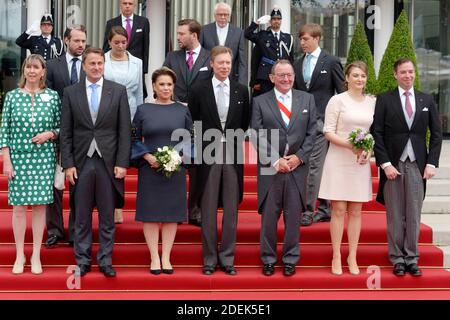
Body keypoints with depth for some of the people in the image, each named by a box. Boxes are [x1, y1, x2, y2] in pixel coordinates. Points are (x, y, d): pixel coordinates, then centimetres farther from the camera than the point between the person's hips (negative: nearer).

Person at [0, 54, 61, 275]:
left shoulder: (52, 96, 2)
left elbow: (60, 127, 10)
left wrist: (50, 134, -12)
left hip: (43, 158, 0)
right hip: (18, 157, 0)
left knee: (40, 205, 4)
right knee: (19, 206, 4)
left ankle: (36, 255, 15)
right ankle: (19, 255, 15)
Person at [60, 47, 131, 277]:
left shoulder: (118, 91, 4)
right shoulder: (70, 93, 5)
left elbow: (124, 130, 1)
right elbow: (66, 132, 4)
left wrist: (122, 163, -5)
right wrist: (68, 164, -3)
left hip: (108, 162, 0)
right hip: (81, 163, 1)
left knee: (107, 216, 6)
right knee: (82, 217, 7)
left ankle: (105, 261, 16)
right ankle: (82, 261, 17)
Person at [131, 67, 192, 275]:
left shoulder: (182, 110, 6)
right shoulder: (143, 110, 4)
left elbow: (191, 139, 8)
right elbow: (135, 139, 5)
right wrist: (147, 156, -10)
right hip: (149, 168, -1)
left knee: (171, 212, 3)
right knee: (150, 212, 0)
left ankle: (166, 257, 11)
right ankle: (154, 257, 8)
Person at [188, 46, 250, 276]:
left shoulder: (241, 90, 5)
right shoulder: (199, 90, 0)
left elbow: (245, 122, 13)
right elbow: (193, 121, 5)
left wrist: (235, 139, 6)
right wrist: (204, 142, 2)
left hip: (233, 154, 2)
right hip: (208, 154, -2)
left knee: (231, 209, 6)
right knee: (209, 209, 3)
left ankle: (227, 258, 14)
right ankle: (210, 259, 11)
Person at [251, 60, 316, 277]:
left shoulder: (307, 99, 9)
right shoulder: (260, 102, 2)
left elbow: (311, 133, 5)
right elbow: (257, 137, -3)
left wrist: (299, 157, -6)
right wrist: (275, 161, -10)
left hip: (297, 167, 1)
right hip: (270, 168, -1)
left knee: (293, 216, 6)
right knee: (268, 216, 3)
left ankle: (290, 259, 17)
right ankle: (268, 259, 15)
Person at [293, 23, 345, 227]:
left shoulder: (331, 62, -1)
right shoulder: (298, 64, 14)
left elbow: (342, 93, 0)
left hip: (321, 120, -5)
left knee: (314, 166, -12)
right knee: (321, 167, 12)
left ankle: (308, 211, -11)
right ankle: (324, 209, 19)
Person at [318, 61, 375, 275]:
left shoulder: (372, 102, 9)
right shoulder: (337, 100, -3)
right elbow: (328, 132, -7)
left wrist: (369, 150, -5)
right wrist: (350, 145, -19)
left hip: (361, 163, 4)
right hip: (339, 161, -4)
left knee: (356, 210, 7)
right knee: (338, 210, -1)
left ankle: (352, 257, 14)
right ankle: (336, 258, 6)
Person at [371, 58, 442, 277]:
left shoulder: (427, 101, 8)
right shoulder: (384, 100, 1)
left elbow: (436, 134, 8)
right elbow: (377, 134, -3)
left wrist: (431, 163, -1)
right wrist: (385, 164, -10)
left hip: (417, 165, 2)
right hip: (393, 164, -2)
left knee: (414, 215, 6)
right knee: (395, 215, 4)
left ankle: (412, 258, 15)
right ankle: (397, 258, 13)